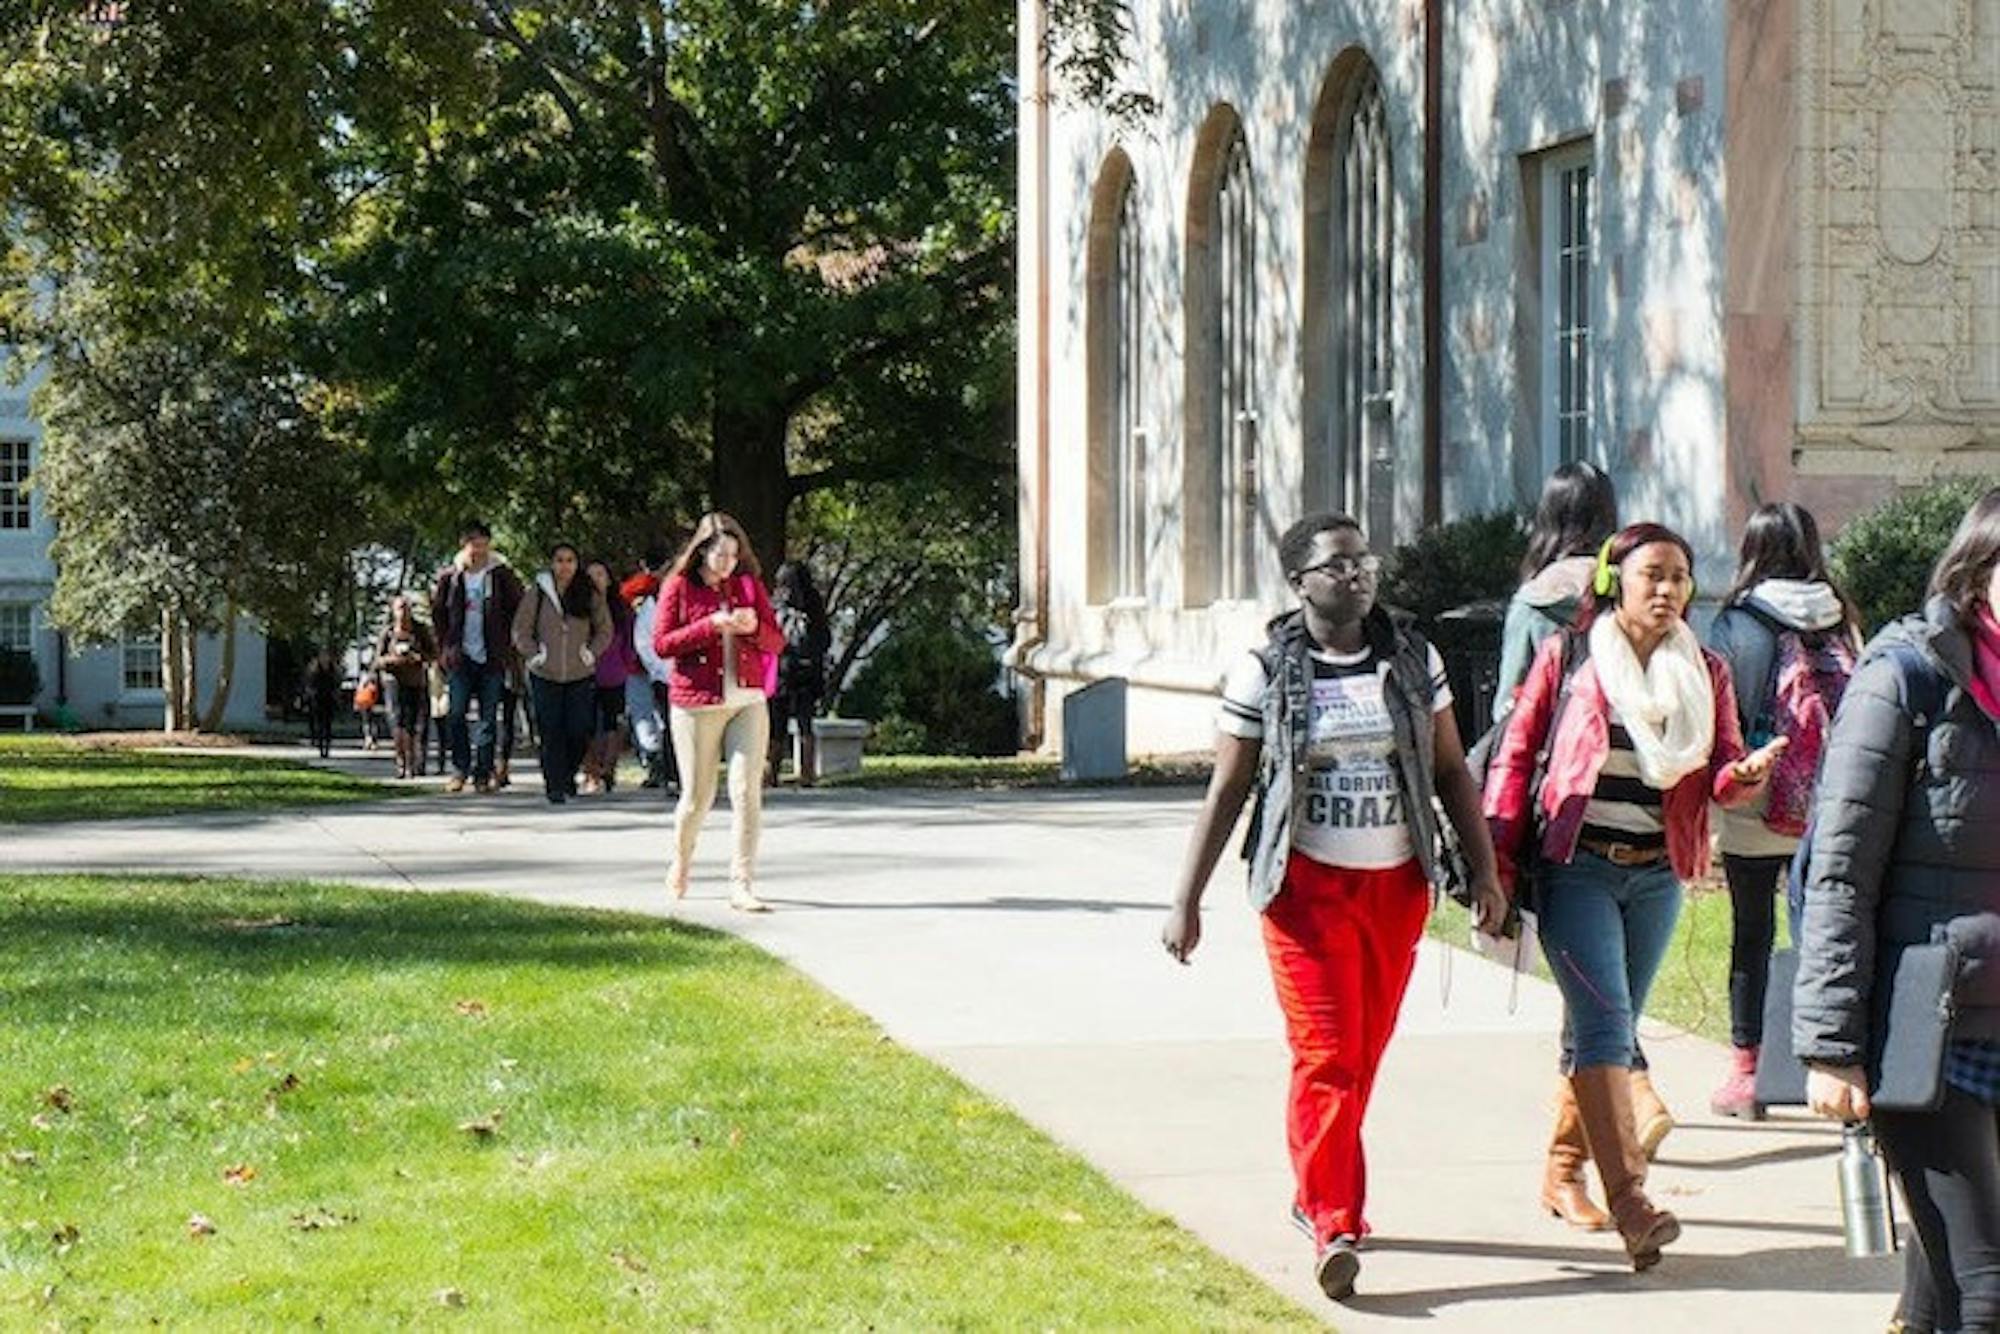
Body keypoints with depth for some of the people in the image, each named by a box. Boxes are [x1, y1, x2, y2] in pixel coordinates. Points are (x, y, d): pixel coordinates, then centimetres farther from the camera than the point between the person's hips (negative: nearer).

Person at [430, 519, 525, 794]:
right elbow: (437, 613, 15)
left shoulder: (502, 576, 1)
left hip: (492, 658, -1)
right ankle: (460, 769, 8)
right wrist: (445, 646, 8)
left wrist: (506, 646, 0)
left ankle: (483, 773, 5)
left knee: (489, 716, 1)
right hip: (460, 658, 1)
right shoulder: (449, 578, 4)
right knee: (456, 714, -4)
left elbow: (517, 613, 7)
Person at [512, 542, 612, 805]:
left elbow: (605, 630, 12)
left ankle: (568, 776, 23)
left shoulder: (590, 596, 3)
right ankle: (555, 786, 2)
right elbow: (521, 630, 6)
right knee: (551, 732, -4)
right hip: (545, 675, -1)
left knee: (579, 731, -2)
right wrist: (533, 655, -4)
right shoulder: (537, 595, 1)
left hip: (581, 675, 1)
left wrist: (592, 652, 1)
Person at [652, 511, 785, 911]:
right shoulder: (678, 587, 1)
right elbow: (661, 643, -5)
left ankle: (742, 885, -9)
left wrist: (754, 627, -12)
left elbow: (777, 642, 10)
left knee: (747, 792, -9)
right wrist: (709, 626, -16)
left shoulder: (749, 585, 10)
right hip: (697, 705, -2)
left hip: (748, 702, 2)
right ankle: (680, 862, 33)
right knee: (697, 796, 4)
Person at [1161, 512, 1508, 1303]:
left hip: (1396, 883, 4)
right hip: (1306, 884, -4)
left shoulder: (1414, 661, 6)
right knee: (1325, 1054, -12)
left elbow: (1451, 772, 12)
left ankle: (1319, 1189, 28)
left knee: (1364, 1053, 9)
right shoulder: (1265, 672, -3)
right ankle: (1334, 1225, -15)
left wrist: (1484, 873, 6)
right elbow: (1226, 792, 0)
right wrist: (1186, 902, -3)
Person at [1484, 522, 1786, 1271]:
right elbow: (1516, 755, 2)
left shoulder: (1704, 673, 10)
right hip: (1576, 867, -4)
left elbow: (1719, 776, 8)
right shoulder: (1567, 658, 1)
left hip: (1657, 875, 4)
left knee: (1615, 1030, 11)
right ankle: (1629, 1199, -24)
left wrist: (1748, 773, -17)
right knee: (1605, 1022, -16)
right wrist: (1499, 863, -5)